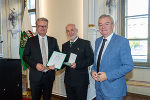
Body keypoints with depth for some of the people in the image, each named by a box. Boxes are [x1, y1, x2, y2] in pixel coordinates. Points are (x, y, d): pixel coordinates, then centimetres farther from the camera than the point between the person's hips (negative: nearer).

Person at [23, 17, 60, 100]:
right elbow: (25, 56, -1)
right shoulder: (31, 40, 2)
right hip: (36, 75, -2)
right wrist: (35, 65, -15)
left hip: (49, 74, 2)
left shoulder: (53, 40, 8)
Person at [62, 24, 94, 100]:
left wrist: (77, 64, -22)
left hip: (81, 80, -5)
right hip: (68, 80, 5)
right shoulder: (65, 45, 14)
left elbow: (91, 59, -11)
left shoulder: (85, 43, -4)